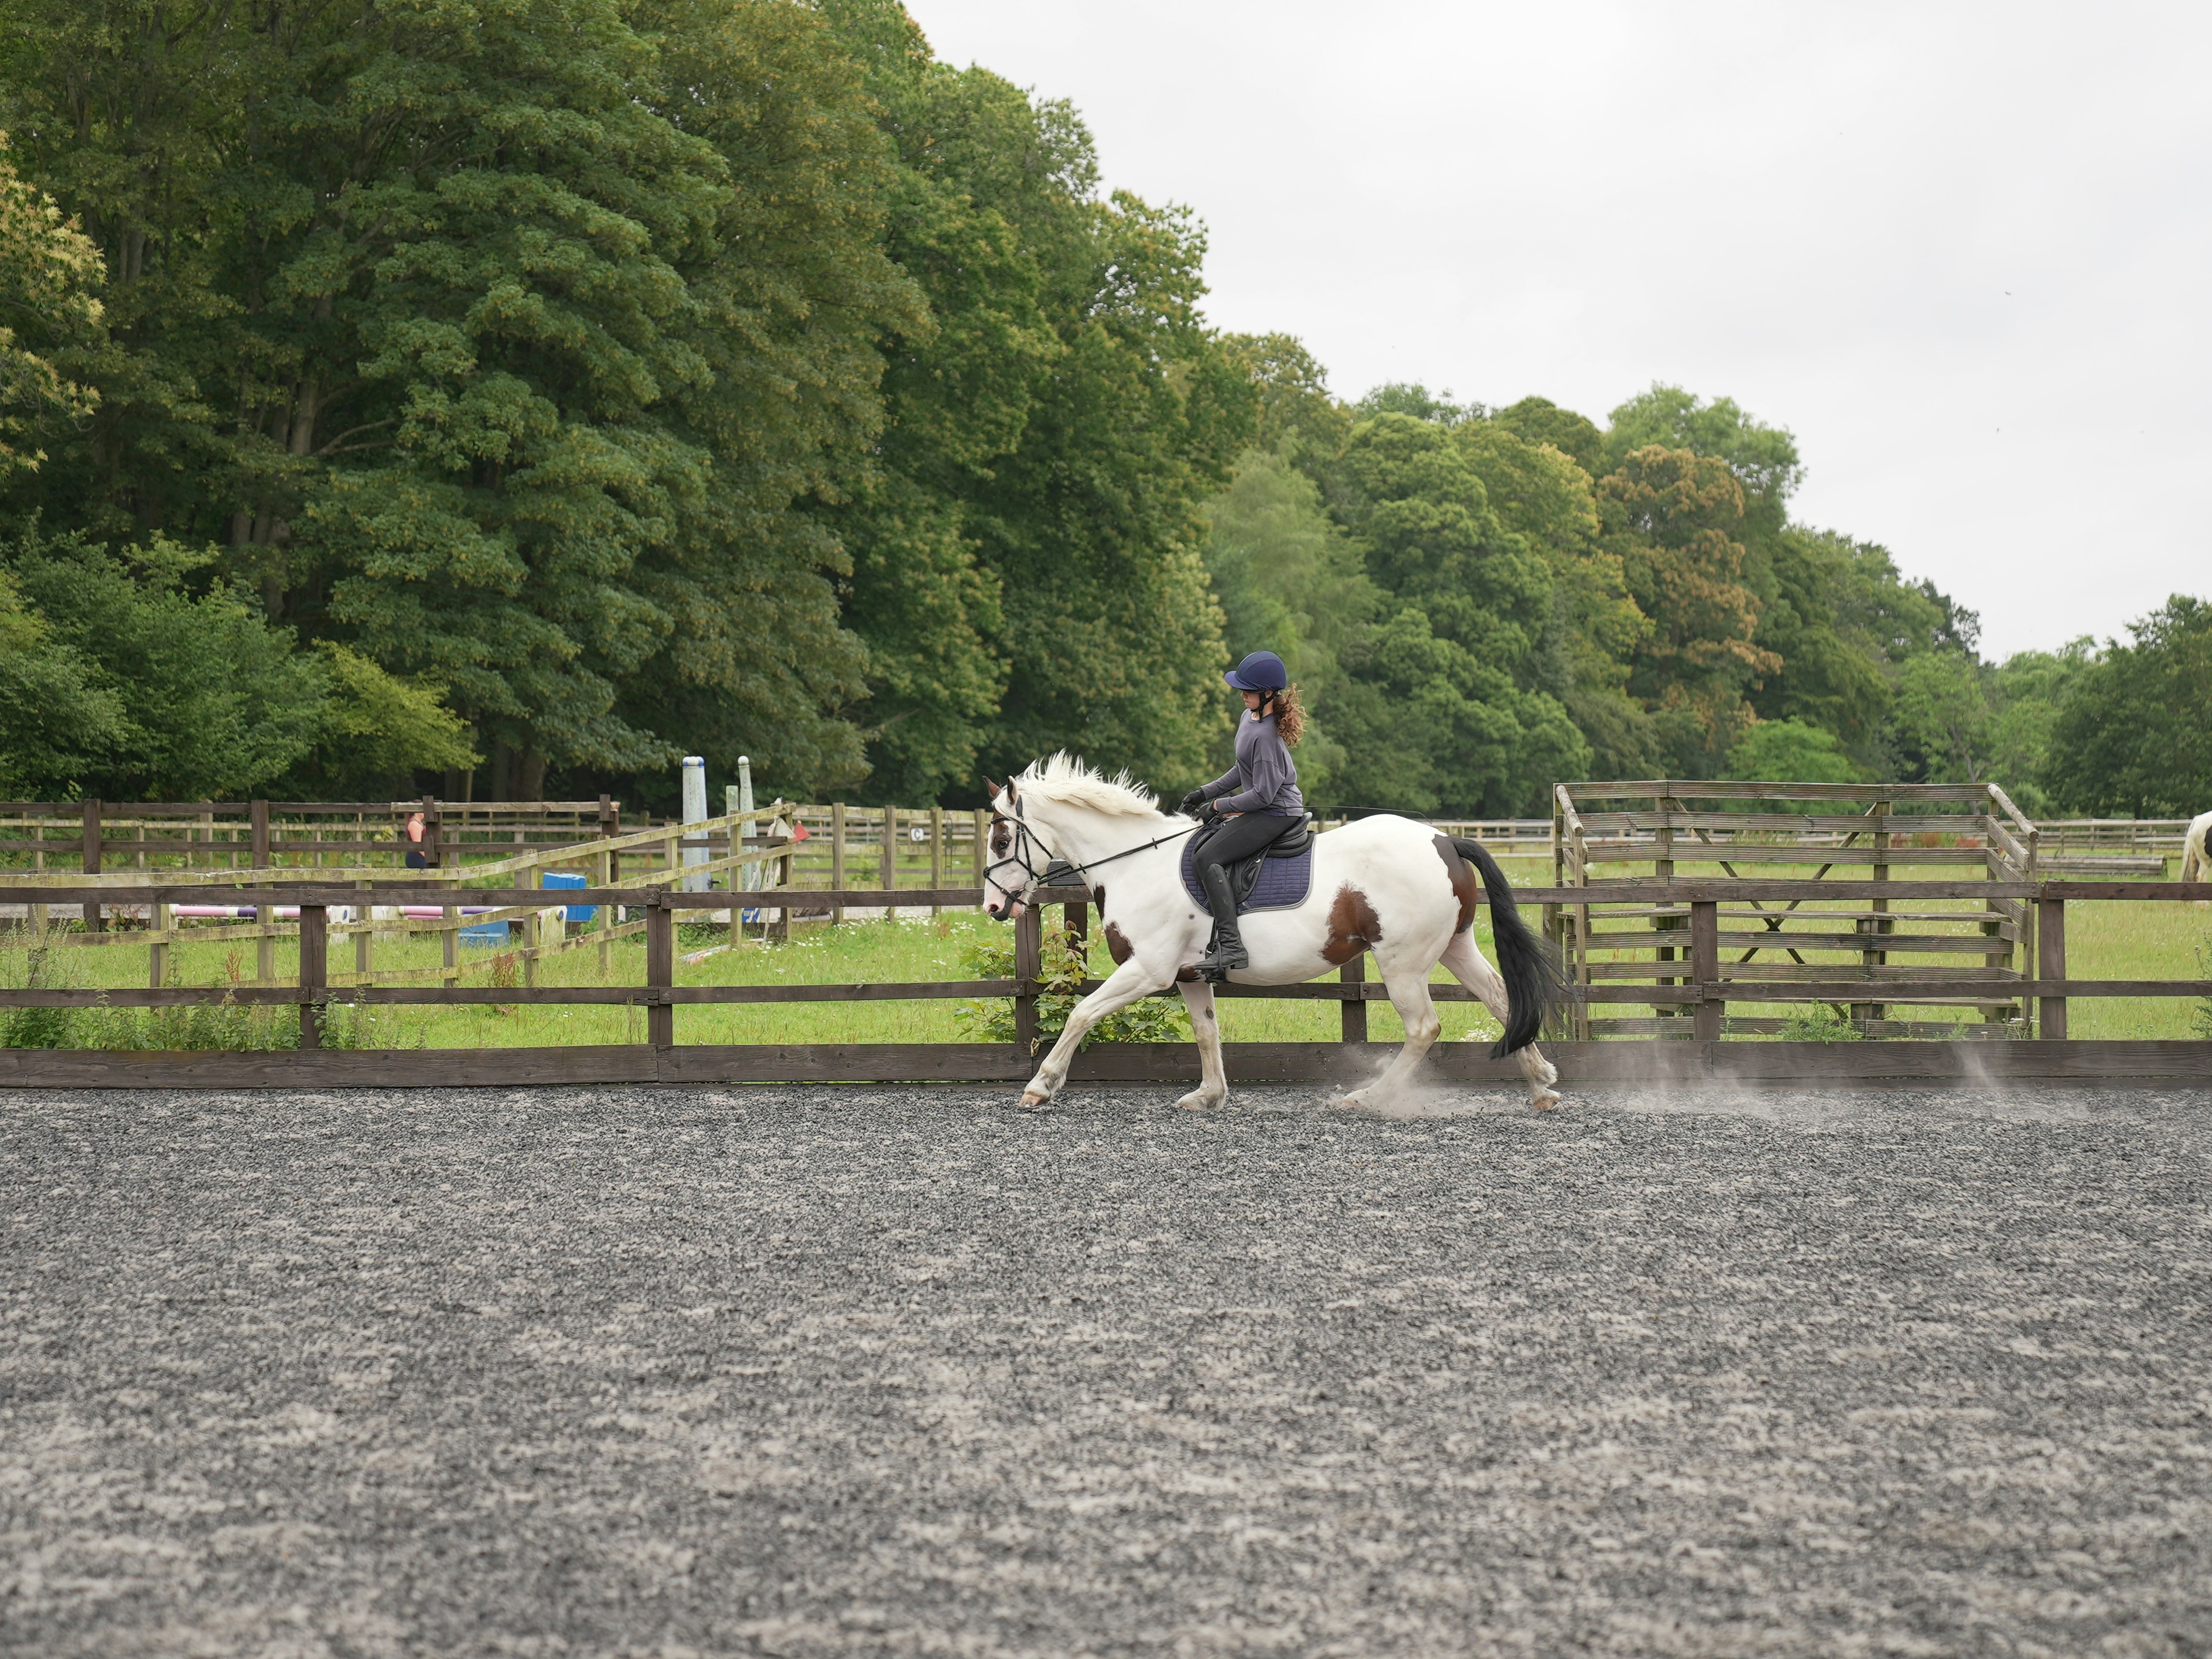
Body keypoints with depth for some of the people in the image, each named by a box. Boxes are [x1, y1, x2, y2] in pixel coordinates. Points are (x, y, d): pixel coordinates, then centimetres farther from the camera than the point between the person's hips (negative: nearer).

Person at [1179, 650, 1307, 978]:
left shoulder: (1266, 735, -23)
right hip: (1265, 811, 11)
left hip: (1276, 813, -11)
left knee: (1208, 857, -20)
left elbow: (1263, 793, -23)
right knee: (1206, 843, 20)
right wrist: (1207, 792, 14)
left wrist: (1219, 806, -13)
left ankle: (1230, 946, -28)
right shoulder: (1250, 717, 9)